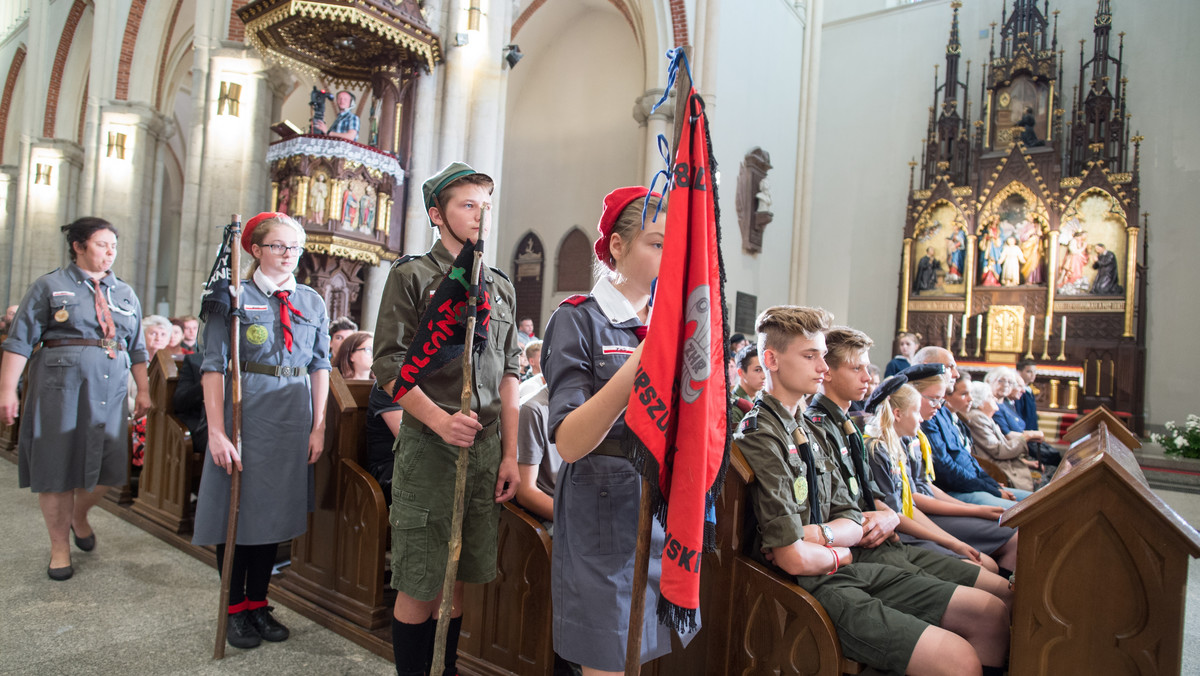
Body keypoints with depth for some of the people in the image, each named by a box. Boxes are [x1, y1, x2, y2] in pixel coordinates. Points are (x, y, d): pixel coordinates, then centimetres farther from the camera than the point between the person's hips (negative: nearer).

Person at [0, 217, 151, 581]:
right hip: (60, 387, -3)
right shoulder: (50, 286, 3)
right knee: (57, 468, 4)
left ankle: (79, 514, 34)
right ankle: (60, 546, 19)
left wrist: (144, 390, 9)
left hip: (110, 391, 4)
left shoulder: (125, 294, 15)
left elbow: (137, 348, 16)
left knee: (109, 468, 3)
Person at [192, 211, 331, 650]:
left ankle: (258, 603, 27)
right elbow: (214, 366, -8)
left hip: (293, 417, 4)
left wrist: (318, 427, 2)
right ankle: (234, 609, 22)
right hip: (244, 412, -3)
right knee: (236, 509, 6)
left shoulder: (312, 302, 9)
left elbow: (320, 365, 8)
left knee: (275, 511, 12)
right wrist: (217, 432, -16)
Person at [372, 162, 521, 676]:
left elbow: (508, 374, 11)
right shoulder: (411, 276, -1)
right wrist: (440, 419, -21)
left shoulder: (500, 287, 12)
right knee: (419, 585, 4)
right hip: (429, 447, -4)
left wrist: (510, 454, 7)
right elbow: (389, 365, -8)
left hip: (486, 448, 5)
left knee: (458, 579, 15)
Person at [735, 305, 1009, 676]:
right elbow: (795, 559, -23)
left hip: (845, 571, 9)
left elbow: (853, 524, 11)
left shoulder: (804, 429, 12)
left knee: (992, 614, 5)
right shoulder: (760, 435, -19)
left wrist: (818, 533, -11)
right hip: (810, 588, -9)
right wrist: (838, 553, -1)